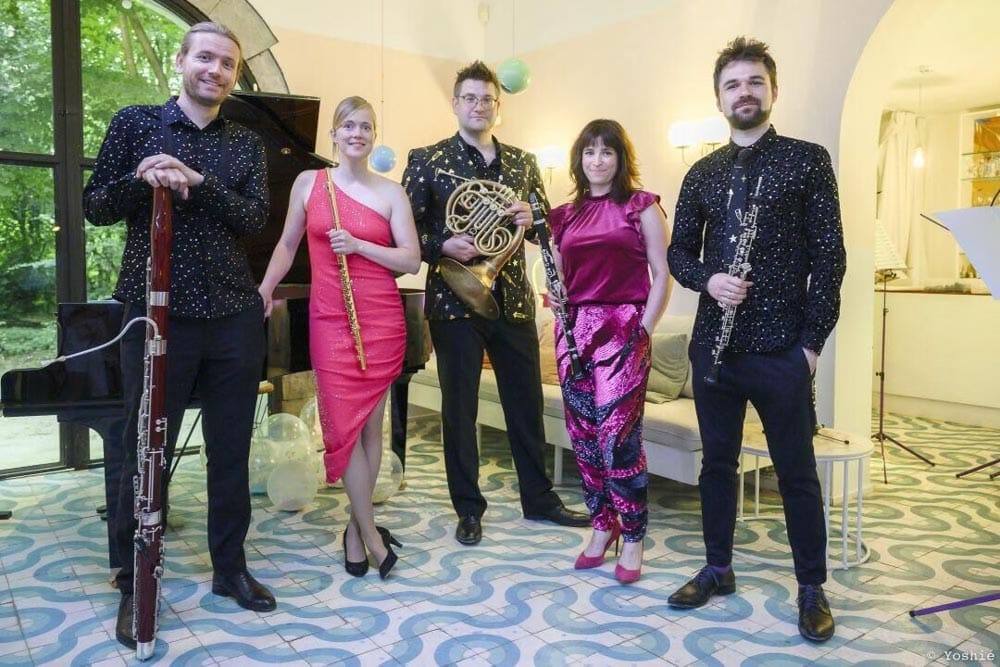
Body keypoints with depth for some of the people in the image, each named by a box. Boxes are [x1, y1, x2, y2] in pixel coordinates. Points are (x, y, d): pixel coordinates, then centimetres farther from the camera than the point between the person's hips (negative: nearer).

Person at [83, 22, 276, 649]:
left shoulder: (247, 144, 10)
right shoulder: (135, 122, 5)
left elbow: (256, 218, -4)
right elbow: (94, 206, 2)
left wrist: (196, 181, -19)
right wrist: (141, 179, -17)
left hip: (235, 316, 2)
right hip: (159, 313, -2)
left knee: (231, 450, 11)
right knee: (147, 453, 5)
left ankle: (231, 567, 28)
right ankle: (134, 585, 22)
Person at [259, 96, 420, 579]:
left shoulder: (390, 192, 4)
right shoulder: (309, 182, 7)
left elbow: (412, 260, -2)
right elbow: (287, 244, 16)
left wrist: (356, 244, -13)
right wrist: (264, 291, 4)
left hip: (382, 320, 0)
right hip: (329, 320, 0)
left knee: (370, 423, 5)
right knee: (344, 422, -4)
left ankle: (356, 528, 20)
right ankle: (371, 533, 8)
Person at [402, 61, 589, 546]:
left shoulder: (522, 162, 11)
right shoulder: (426, 161, 1)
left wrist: (531, 217, -10)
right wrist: (443, 245, -20)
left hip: (513, 300, 3)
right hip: (454, 301, -3)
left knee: (526, 401, 11)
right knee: (459, 406, 4)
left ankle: (538, 498, 27)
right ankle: (469, 509, 19)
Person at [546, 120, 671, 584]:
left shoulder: (642, 206, 3)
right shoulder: (566, 215, 15)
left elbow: (661, 274, -1)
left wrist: (644, 328, -8)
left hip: (622, 329, -5)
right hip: (573, 330, 5)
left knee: (617, 435, -9)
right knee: (582, 433, 6)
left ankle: (633, 538, 6)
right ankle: (602, 525, 22)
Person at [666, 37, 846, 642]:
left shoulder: (808, 159, 1)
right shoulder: (702, 174, 11)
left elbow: (829, 255, -3)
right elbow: (679, 250, 13)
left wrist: (813, 339, -8)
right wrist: (707, 279, -10)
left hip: (781, 348, -3)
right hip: (713, 345, 4)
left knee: (796, 471, 5)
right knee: (718, 461, 13)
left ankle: (813, 588, 22)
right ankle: (718, 569, 30)